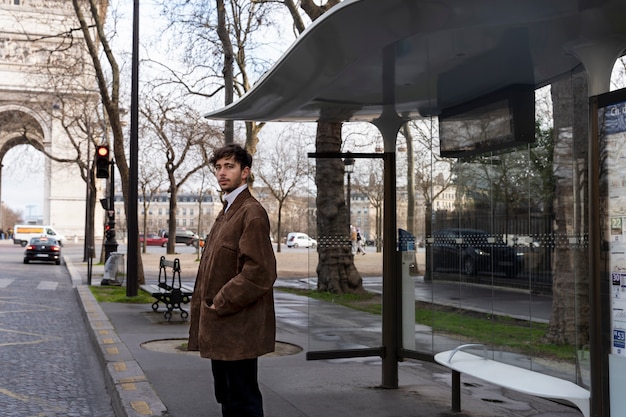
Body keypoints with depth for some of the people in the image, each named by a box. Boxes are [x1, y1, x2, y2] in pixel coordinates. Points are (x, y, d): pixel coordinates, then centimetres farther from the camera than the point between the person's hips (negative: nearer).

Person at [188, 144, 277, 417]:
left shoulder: (252, 212, -13)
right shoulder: (226, 212, 17)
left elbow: (258, 272, -22)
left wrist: (220, 305, -16)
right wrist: (205, 307, 12)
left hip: (237, 330, -10)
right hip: (221, 331, 10)